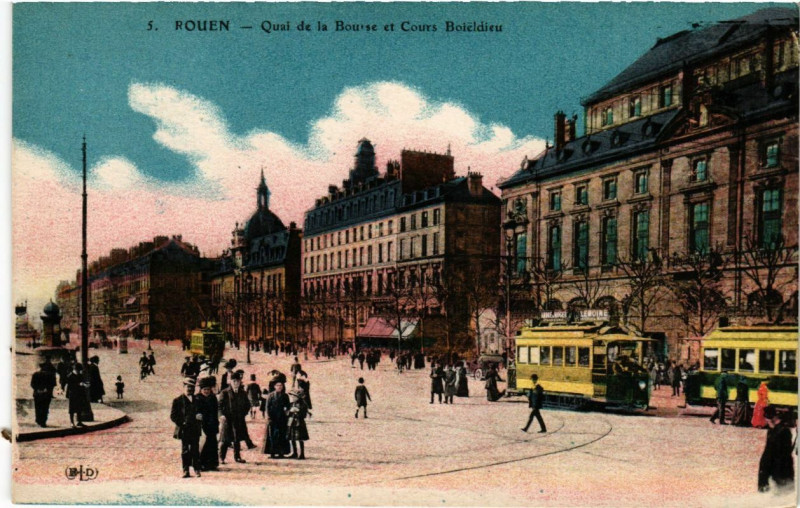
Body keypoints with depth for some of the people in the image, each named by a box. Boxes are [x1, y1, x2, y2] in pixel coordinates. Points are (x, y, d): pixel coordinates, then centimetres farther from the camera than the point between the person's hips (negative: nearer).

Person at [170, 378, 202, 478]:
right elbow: (173, 416, -1)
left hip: (195, 429, 2)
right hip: (184, 430, -2)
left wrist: (199, 417, -5)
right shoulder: (177, 401, 2)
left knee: (195, 450, 3)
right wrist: (181, 423, -13)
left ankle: (197, 470, 8)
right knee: (185, 450, 2)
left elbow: (201, 412, 18)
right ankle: (186, 471, 7)